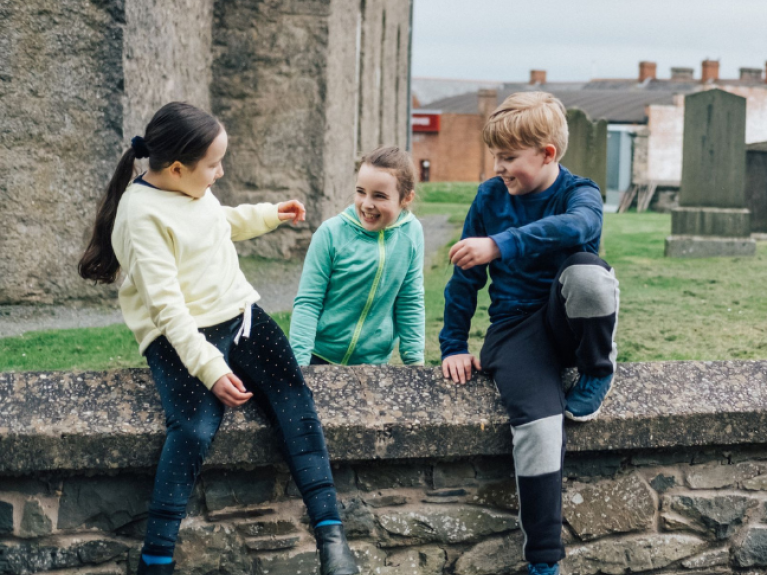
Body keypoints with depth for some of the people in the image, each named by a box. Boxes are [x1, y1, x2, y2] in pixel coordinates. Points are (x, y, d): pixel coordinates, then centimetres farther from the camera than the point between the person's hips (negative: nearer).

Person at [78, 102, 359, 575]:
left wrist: (269, 215, 29)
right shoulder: (142, 215, -15)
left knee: (295, 399, -15)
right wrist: (211, 369, -27)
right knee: (195, 427, -30)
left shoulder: (193, 188, 9)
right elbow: (167, 305, -21)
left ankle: (331, 534, -18)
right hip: (181, 336, -7)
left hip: (239, 313, 7)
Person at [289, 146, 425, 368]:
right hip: (320, 358, -2)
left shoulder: (412, 233, -7)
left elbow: (410, 302, 0)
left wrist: (415, 361, -1)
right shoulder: (331, 233, -13)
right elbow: (307, 303, -10)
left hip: (375, 363, 2)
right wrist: (299, 364, -16)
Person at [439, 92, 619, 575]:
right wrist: (454, 346, 9)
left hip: (567, 321, -1)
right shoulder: (491, 196, 4)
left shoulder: (580, 193, -6)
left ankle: (598, 372, -8)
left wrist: (500, 244, -42)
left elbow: (576, 227, -33)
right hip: (516, 327, 1)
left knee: (587, 273, -37)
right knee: (539, 426, -27)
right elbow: (466, 275, 11)